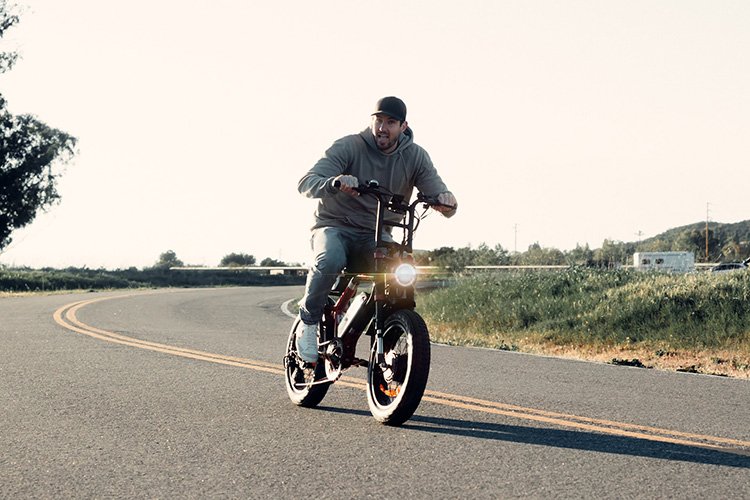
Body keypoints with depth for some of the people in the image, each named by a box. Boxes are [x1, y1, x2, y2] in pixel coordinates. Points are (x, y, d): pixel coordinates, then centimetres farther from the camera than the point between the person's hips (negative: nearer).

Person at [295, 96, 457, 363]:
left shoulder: (415, 156, -1)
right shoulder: (348, 147, -11)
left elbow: (437, 192, -6)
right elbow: (306, 183, -22)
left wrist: (447, 202, -33)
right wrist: (335, 183, -45)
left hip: (376, 235, 3)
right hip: (335, 227, -2)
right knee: (330, 260, -37)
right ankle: (309, 320, -12)